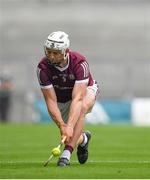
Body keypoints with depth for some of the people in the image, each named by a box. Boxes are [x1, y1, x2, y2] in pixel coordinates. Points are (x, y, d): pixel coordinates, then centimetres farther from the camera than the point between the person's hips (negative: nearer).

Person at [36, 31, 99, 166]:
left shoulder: (80, 63, -35)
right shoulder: (43, 67, -29)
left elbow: (77, 98, -43)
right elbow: (51, 100, -29)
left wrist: (70, 126, -54)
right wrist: (62, 125, -45)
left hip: (86, 90, -3)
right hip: (61, 98, 3)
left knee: (82, 107, -38)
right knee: (67, 136, -2)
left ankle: (67, 153, -37)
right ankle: (83, 139, 36)